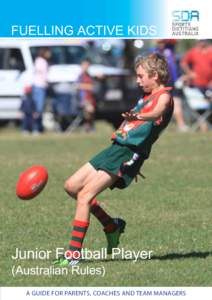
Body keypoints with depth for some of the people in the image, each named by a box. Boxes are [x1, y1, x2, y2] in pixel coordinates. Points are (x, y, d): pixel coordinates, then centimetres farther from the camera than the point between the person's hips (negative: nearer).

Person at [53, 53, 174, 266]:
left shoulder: (164, 96, -8)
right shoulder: (147, 97, 22)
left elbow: (158, 112, -32)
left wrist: (138, 117, -53)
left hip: (129, 153, -10)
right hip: (116, 147, 10)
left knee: (85, 194, -18)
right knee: (71, 186, 11)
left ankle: (74, 254, -17)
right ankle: (111, 226, 22)